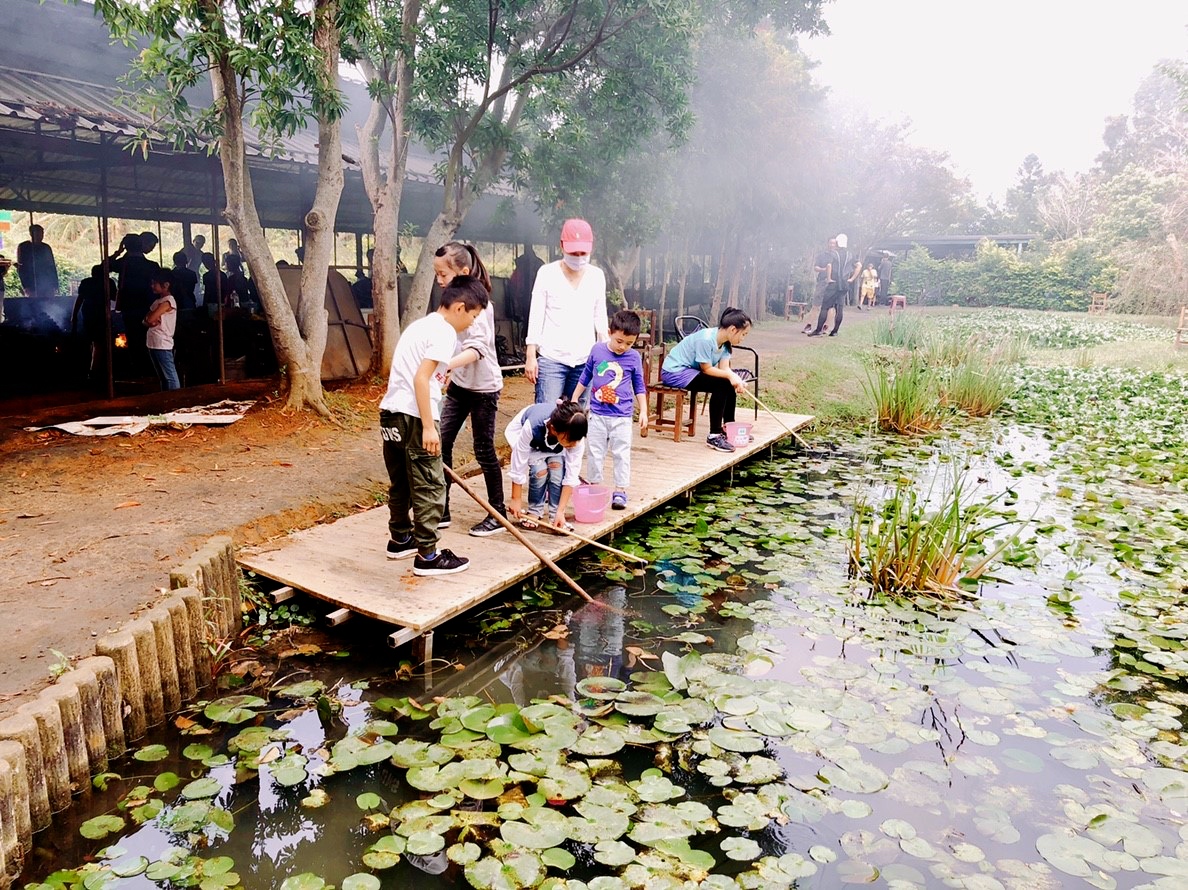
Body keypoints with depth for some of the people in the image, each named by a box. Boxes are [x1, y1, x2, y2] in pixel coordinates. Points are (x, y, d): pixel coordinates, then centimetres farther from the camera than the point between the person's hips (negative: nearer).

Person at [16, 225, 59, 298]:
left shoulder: (46, 248, 14)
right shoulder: (22, 247, 4)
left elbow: (52, 267, 15)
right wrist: (26, 287, -11)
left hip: (47, 286, 3)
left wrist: (55, 286, 6)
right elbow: (20, 268, -1)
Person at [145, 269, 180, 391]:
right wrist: (150, 322, -8)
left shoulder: (168, 301, -11)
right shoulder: (157, 301, 16)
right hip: (153, 344, 9)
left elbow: (149, 319, -17)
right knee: (163, 377, 13)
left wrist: (150, 319, 5)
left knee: (170, 377, -8)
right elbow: (146, 321, 14)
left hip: (163, 345, -9)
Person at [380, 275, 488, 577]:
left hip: (390, 412, 10)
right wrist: (428, 427, -19)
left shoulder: (421, 325, 20)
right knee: (429, 486, -1)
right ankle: (427, 556, 4)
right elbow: (421, 378, -18)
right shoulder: (444, 331, -9)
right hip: (413, 416, -10)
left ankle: (400, 539, 36)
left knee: (400, 481, 21)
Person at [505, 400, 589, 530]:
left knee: (557, 465, -25)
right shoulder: (533, 427, -44)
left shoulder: (575, 435, -36)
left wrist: (560, 511, -30)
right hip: (521, 432, -2)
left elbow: (571, 475, -29)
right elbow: (518, 466, -31)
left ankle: (556, 515, -12)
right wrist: (516, 500, -23)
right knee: (540, 469, -26)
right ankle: (534, 512, -4)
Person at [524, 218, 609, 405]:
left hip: (585, 360, 3)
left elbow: (600, 318, 14)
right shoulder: (547, 273, -1)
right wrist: (530, 356, -5)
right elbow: (536, 316, 0)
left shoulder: (597, 276, 7)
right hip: (551, 357, -3)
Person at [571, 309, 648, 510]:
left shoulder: (634, 357, -4)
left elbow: (639, 386, 5)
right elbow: (585, 377, 10)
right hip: (597, 413, 1)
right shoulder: (597, 350, -2)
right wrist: (574, 400, 13)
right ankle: (593, 486, 20)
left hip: (622, 416, -1)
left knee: (621, 453, 2)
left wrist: (643, 412, 3)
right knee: (595, 452, 9)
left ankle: (620, 490, 10)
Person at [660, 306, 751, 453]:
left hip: (690, 370, 10)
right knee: (720, 385, -24)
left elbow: (724, 368, -5)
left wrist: (735, 378, -24)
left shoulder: (725, 342, 1)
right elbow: (706, 369, -22)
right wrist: (730, 375, -26)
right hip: (674, 372, -10)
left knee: (730, 384, 5)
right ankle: (714, 436, -19)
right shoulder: (706, 339, -27)